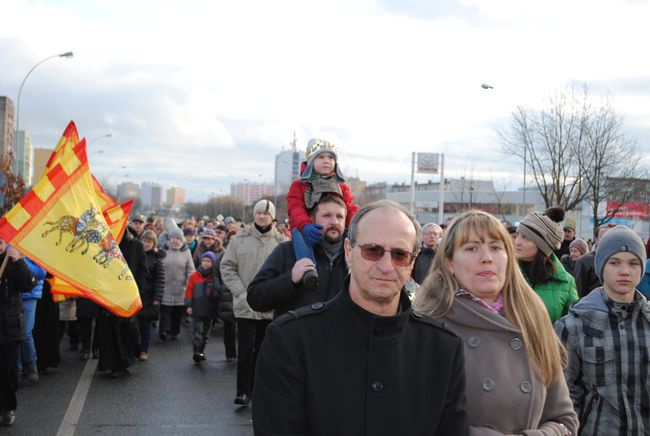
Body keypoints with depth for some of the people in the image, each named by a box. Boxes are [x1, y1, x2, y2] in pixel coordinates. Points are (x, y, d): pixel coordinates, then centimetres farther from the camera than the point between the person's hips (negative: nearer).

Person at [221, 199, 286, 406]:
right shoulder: (240, 239, 1)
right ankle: (243, 391, 5)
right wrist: (241, 293, -6)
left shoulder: (281, 242, -1)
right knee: (246, 348, -4)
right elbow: (227, 268, 2)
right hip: (245, 306, -1)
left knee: (262, 349, 11)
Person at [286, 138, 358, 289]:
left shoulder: (342, 187, 18)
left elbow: (351, 210, 6)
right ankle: (309, 269, -54)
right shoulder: (299, 185, 8)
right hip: (309, 231, -2)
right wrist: (305, 226, -32)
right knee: (298, 233, -37)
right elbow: (295, 209, -8)